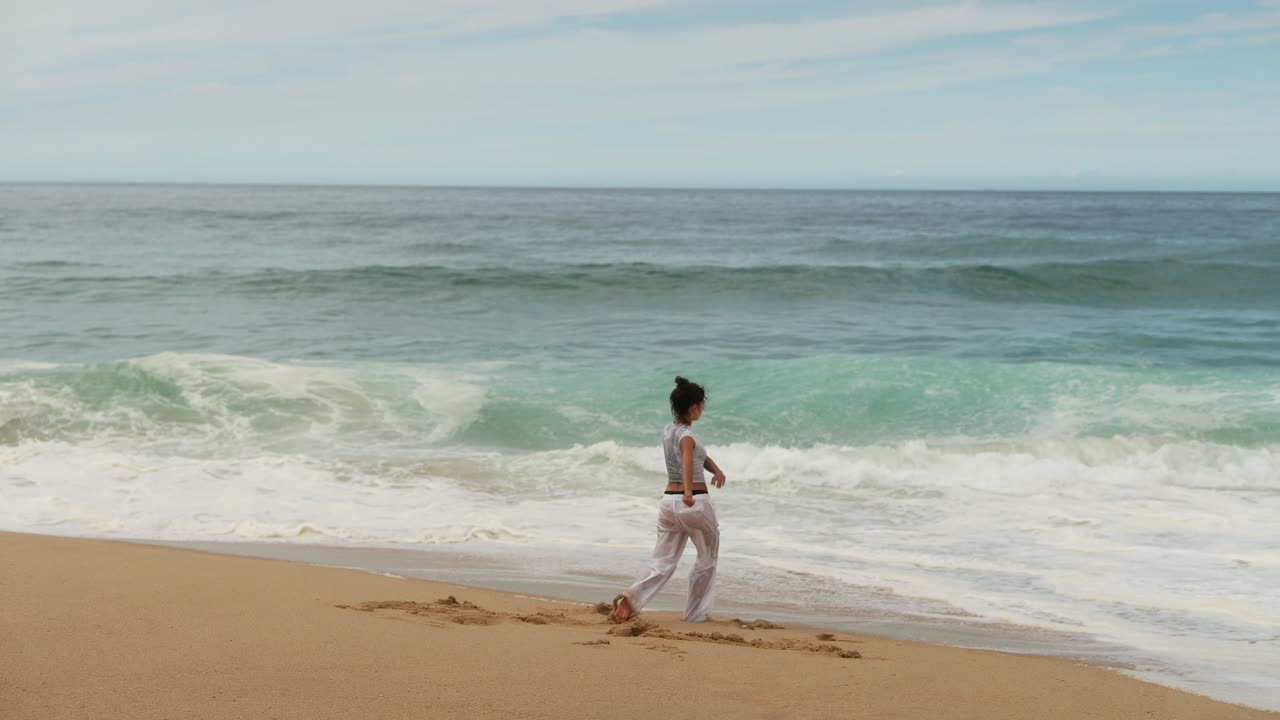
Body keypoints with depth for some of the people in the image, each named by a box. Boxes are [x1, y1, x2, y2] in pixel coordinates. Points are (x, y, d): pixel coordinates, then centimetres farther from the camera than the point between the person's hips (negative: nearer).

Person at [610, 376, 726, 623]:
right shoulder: (687, 436, -15)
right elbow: (688, 460, -36)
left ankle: (632, 597, -19)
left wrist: (716, 470, 1)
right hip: (695, 503, -7)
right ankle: (695, 614, 17)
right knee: (708, 557, 15)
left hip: (668, 501, 7)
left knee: (663, 563, 6)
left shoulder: (668, 431, 10)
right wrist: (688, 493, -51)